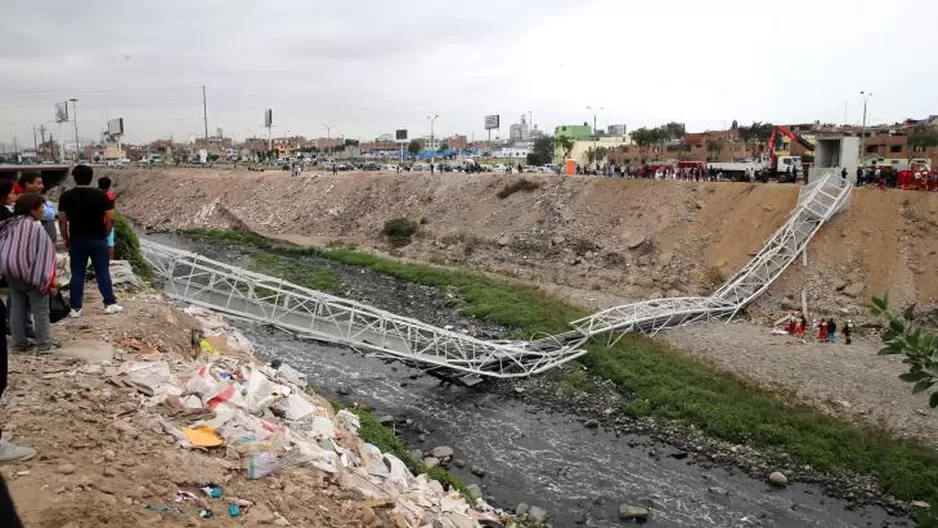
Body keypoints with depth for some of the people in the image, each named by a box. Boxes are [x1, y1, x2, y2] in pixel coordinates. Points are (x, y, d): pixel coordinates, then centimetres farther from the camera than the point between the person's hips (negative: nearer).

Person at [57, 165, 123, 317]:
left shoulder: (66, 196, -4)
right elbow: (110, 218, -6)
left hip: (77, 240, 1)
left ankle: (75, 308, 10)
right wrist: (105, 234, 8)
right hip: (98, 240, -1)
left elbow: (62, 220, -1)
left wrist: (65, 238, 11)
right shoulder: (101, 195, -7)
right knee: (103, 272, 7)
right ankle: (110, 303, 8)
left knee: (77, 274, 7)